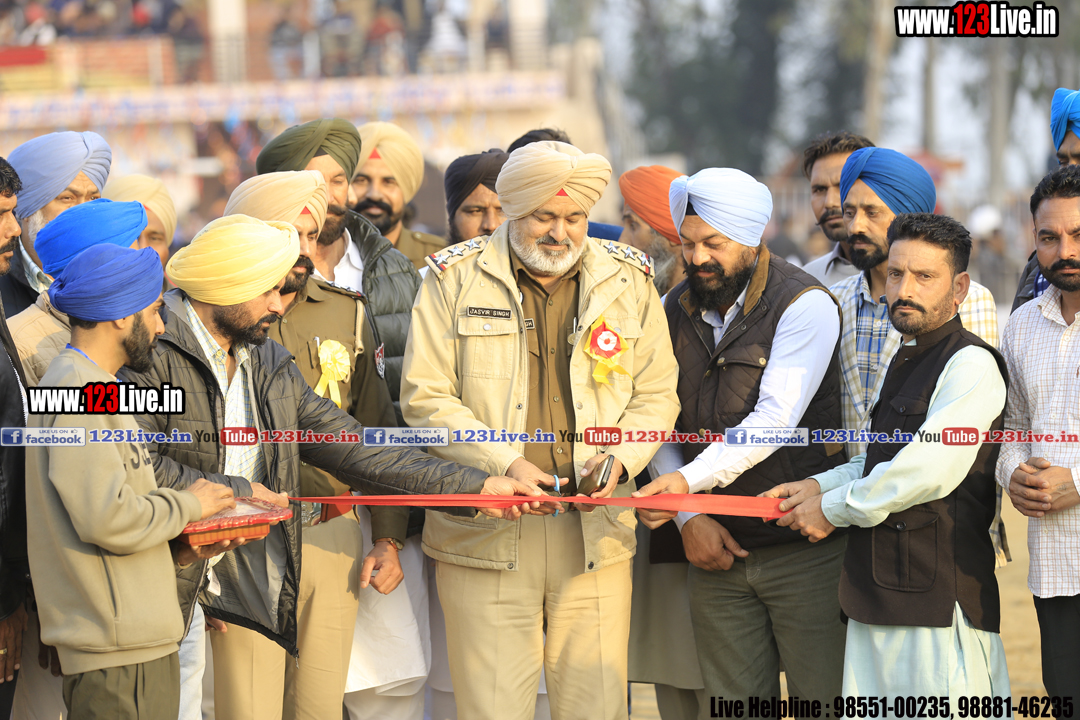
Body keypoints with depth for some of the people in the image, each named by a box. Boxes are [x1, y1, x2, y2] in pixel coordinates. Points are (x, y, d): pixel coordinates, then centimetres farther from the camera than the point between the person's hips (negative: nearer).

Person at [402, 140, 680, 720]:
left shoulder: (628, 281, 10)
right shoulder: (455, 278, 2)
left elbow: (656, 393, 13)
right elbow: (424, 398, -1)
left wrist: (620, 457, -6)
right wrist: (503, 464, -13)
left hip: (596, 534, 2)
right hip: (486, 534, -2)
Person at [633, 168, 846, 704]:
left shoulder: (804, 306, -11)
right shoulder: (677, 309, 9)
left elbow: (775, 418, -22)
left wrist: (689, 479, -33)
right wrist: (688, 518, -4)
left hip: (803, 548, -5)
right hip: (717, 546, 5)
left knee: (822, 700, -4)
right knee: (732, 703, 9)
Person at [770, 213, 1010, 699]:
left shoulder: (972, 364, -10)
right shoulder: (906, 362, 21)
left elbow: (929, 470, -18)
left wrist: (835, 508, -6)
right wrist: (819, 486, 12)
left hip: (941, 599, -9)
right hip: (878, 599, 9)